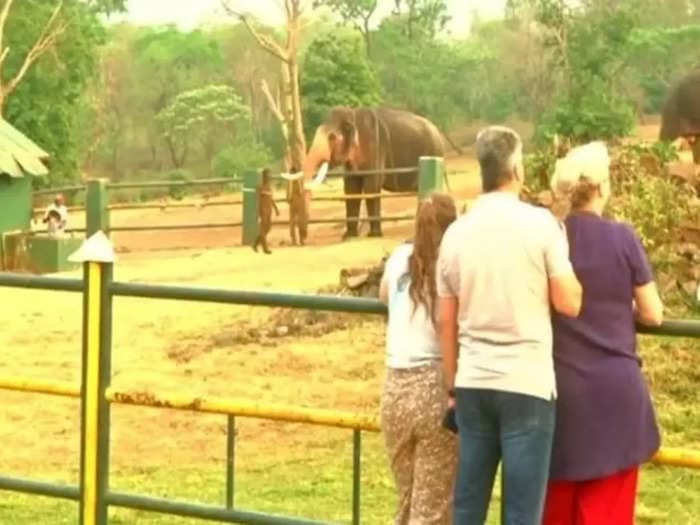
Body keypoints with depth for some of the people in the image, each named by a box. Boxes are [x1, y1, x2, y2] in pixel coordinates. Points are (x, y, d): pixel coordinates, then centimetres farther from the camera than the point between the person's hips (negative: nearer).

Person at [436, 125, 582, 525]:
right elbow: (569, 303, -6)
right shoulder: (540, 223, -8)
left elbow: (447, 321, 9)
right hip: (527, 384, -5)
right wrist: (566, 270, 13)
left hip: (473, 384, 5)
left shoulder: (456, 232, 6)